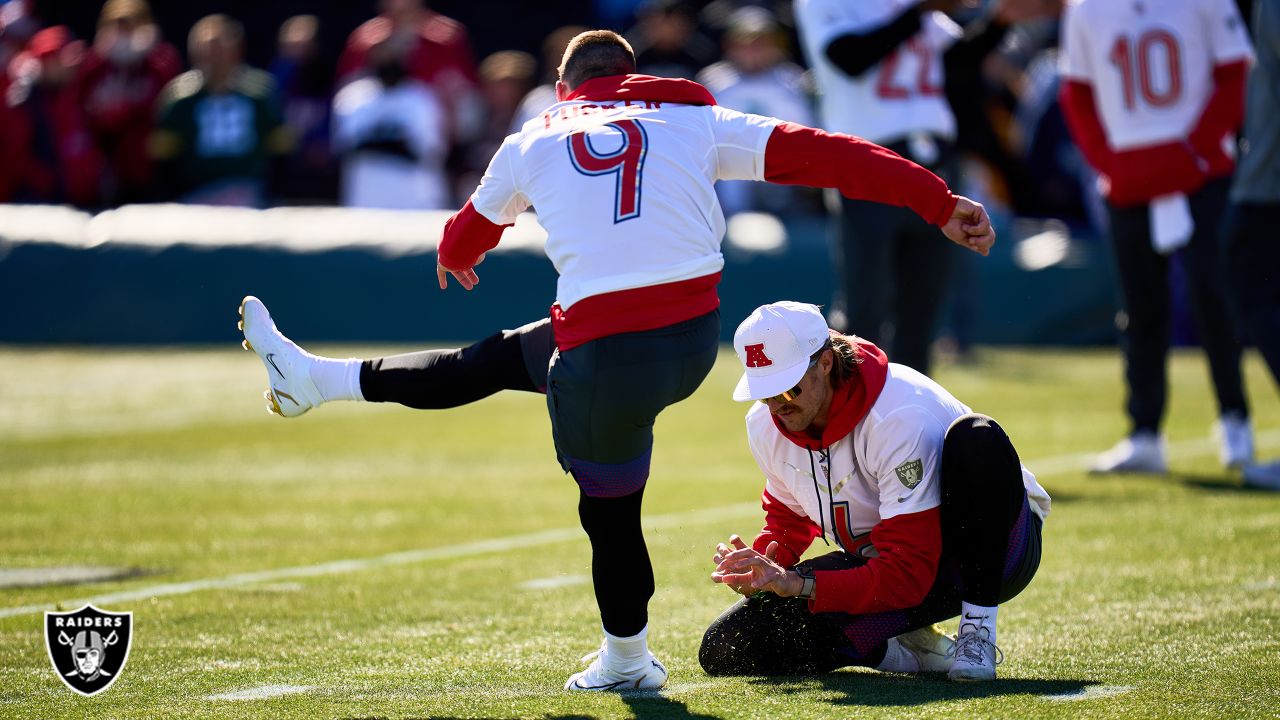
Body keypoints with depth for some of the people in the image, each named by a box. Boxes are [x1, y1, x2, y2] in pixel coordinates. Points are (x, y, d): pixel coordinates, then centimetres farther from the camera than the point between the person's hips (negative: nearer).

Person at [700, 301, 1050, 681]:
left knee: (976, 438, -40)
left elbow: (908, 577, -33)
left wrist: (799, 585, -41)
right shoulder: (765, 425, -8)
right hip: (879, 563, 5)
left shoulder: (900, 417, -30)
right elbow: (788, 520, 10)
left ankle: (978, 629, -29)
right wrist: (766, 567, -14)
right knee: (723, 649, -15)